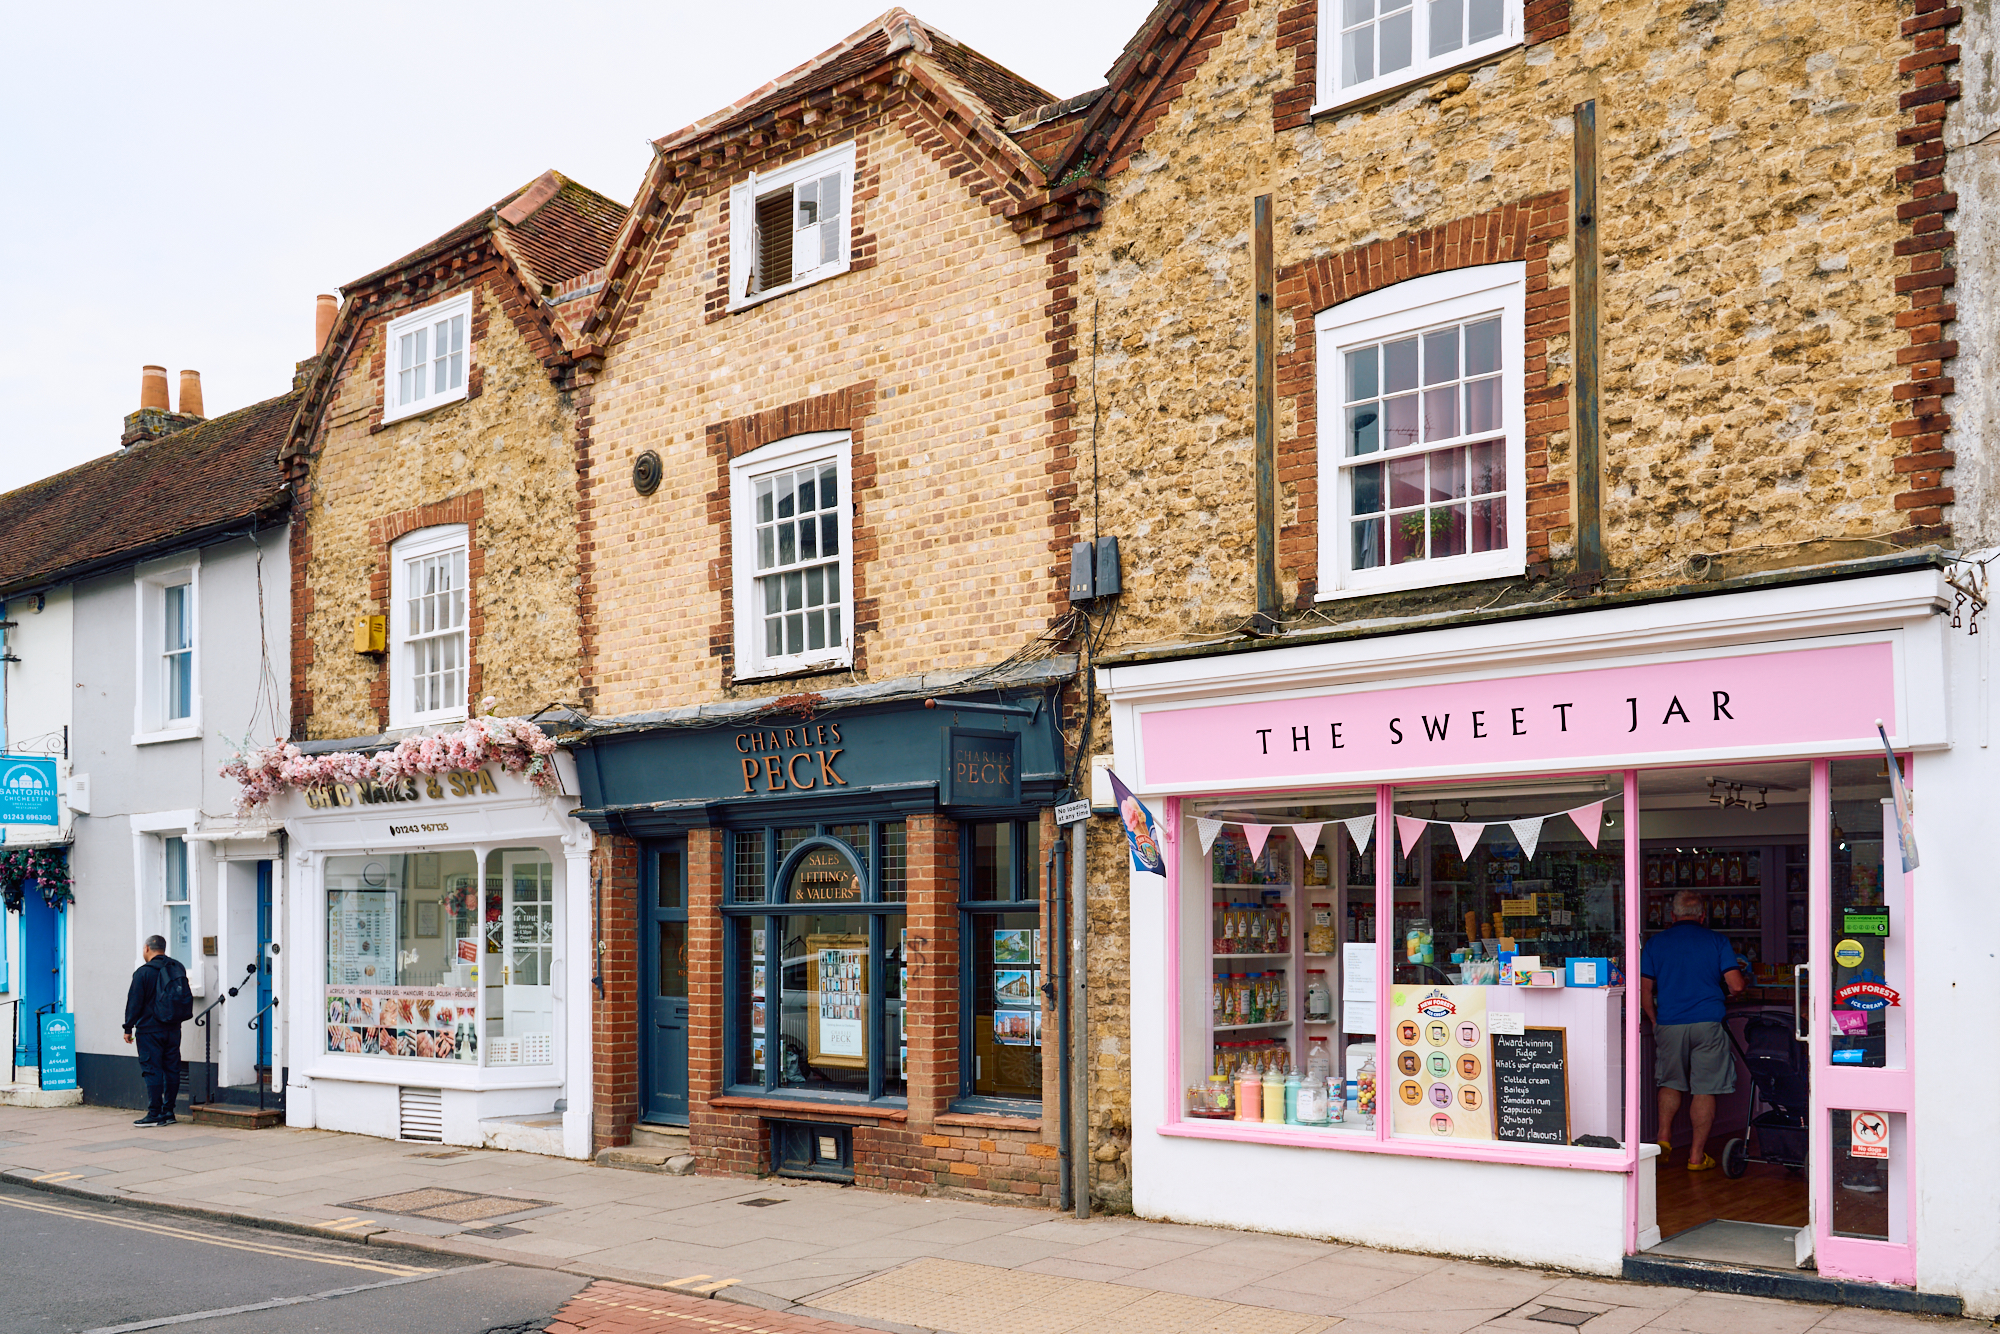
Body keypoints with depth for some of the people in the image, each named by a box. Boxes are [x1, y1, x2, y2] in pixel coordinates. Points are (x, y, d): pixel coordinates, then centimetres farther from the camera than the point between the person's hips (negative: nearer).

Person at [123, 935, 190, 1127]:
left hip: (149, 1030, -6)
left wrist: (128, 1028, -3)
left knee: (152, 1070, -4)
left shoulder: (143, 972, -11)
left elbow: (134, 1003, -9)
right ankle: (168, 1111, 12)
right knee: (172, 1069, 9)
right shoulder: (178, 968, 8)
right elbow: (185, 998, 18)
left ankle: (154, 1114, -6)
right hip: (173, 1029, 6)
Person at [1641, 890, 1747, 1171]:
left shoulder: (1655, 942, 6)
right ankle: (1697, 1155, 6)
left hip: (1669, 1024, 2)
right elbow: (1736, 986, -3)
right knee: (1704, 1089, 4)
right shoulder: (1717, 941, 2)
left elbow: (1645, 990, 4)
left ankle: (1664, 1138, 6)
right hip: (1708, 1022, -1)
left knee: (1671, 1082, 18)